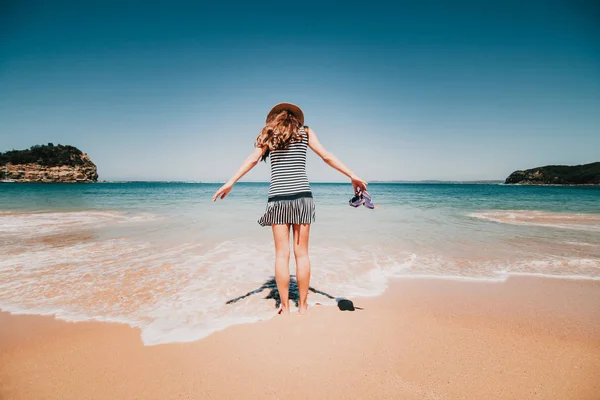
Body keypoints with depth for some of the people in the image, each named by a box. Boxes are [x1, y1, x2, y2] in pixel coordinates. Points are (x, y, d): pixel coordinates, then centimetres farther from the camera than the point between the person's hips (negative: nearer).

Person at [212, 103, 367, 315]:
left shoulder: (268, 134, 13)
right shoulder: (305, 132, 12)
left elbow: (253, 158, 0)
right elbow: (327, 156, 4)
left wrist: (230, 183, -3)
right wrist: (353, 176, 4)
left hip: (278, 196, 0)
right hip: (302, 195, 0)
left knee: (282, 254, 4)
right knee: (301, 253, 6)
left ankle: (285, 307, 10)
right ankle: (302, 305, 14)